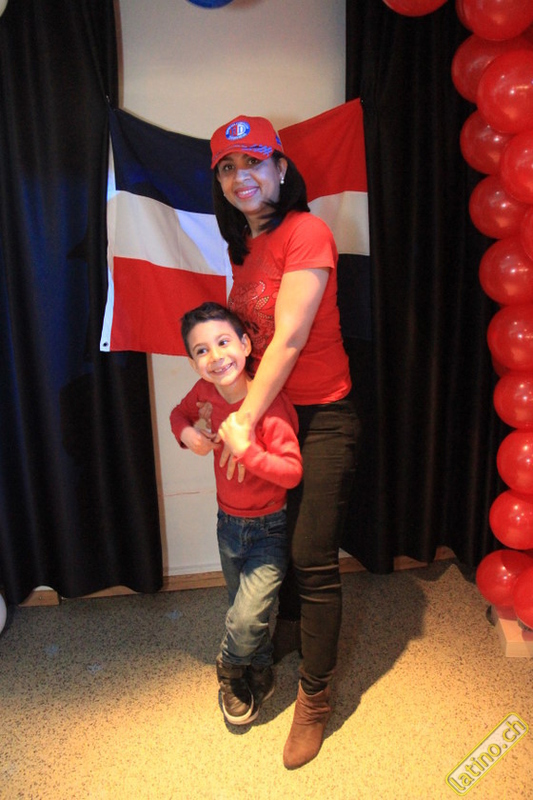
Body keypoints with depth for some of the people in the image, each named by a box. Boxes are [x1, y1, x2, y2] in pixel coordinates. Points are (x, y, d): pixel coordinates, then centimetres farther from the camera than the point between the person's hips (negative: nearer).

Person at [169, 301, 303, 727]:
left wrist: (245, 448, -37)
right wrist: (185, 432, -9)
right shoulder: (205, 392, -10)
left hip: (269, 528, -6)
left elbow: (292, 472, -29)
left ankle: (230, 671, 25)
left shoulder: (271, 405, -28)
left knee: (246, 620, -11)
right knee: (244, 610, 23)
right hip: (229, 522, 6)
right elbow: (180, 411, 12)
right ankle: (259, 675, 51)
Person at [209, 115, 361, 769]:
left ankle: (314, 696, 19)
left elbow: (289, 337, -21)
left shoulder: (306, 233, -16)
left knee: (313, 558, -1)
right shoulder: (243, 245, 9)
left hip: (321, 416, -7)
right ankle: (290, 627, 47)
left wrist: (244, 418, -19)